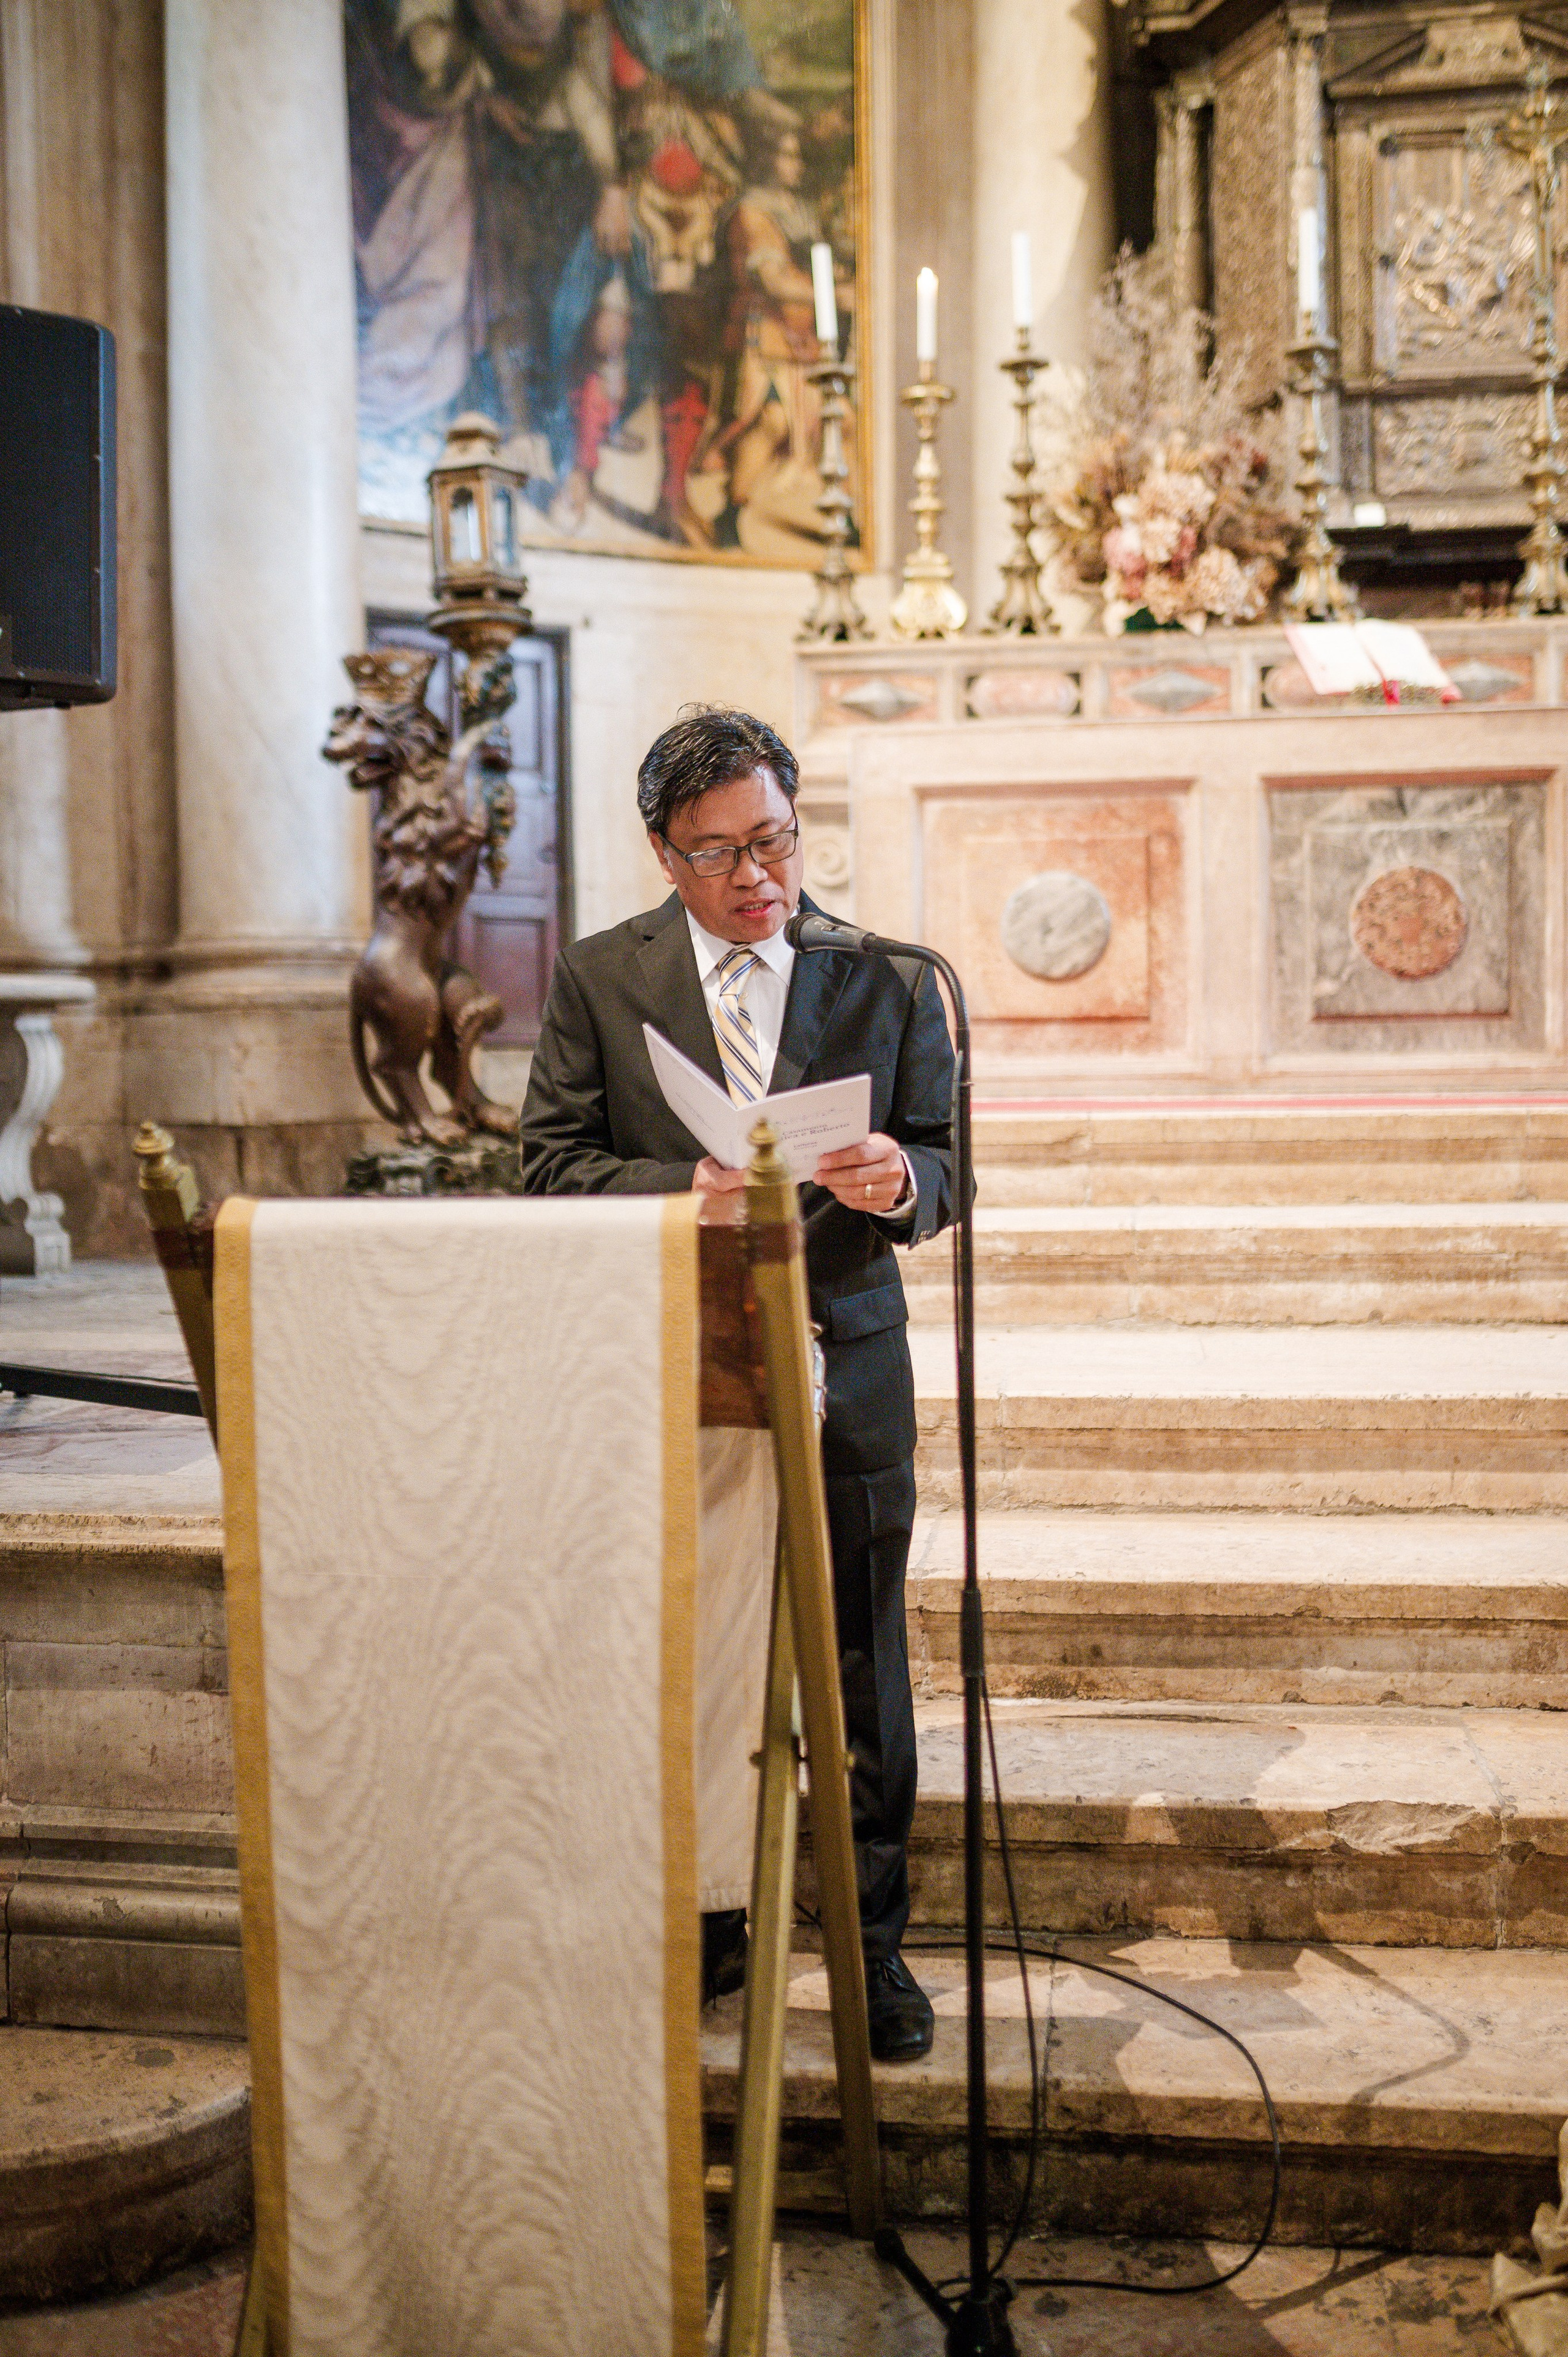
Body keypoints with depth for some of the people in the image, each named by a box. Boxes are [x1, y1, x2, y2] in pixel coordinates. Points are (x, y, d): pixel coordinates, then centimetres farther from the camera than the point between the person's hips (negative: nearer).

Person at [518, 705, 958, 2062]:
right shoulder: (599, 979, 3)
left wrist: (900, 1183, -21)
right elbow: (552, 1163, -1)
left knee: (861, 1682, 4)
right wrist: (690, 1188, -19)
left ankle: (874, 1947, 20)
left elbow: (946, 1165, 3)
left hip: (843, 1373, 0)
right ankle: (704, 1929, 27)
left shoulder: (887, 978, 4)